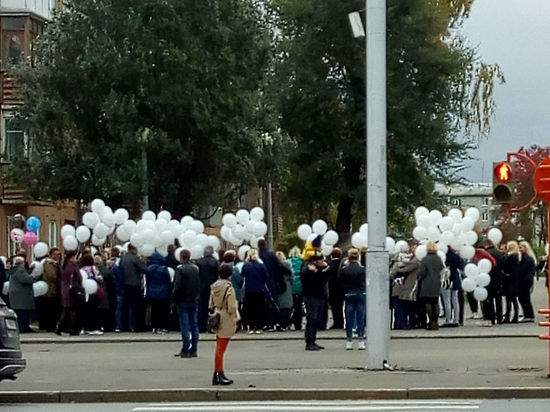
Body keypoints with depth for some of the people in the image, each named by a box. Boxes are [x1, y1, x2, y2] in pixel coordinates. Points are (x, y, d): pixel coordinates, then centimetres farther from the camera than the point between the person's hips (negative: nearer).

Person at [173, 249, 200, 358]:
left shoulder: (180, 269, -12)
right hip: (194, 300, 6)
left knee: (185, 326, -4)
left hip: (183, 301, -6)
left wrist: (174, 300, -7)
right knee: (194, 325, 7)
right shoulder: (196, 268, 7)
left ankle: (185, 350, -6)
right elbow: (199, 285, 11)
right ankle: (193, 350, 10)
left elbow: (177, 286, -15)